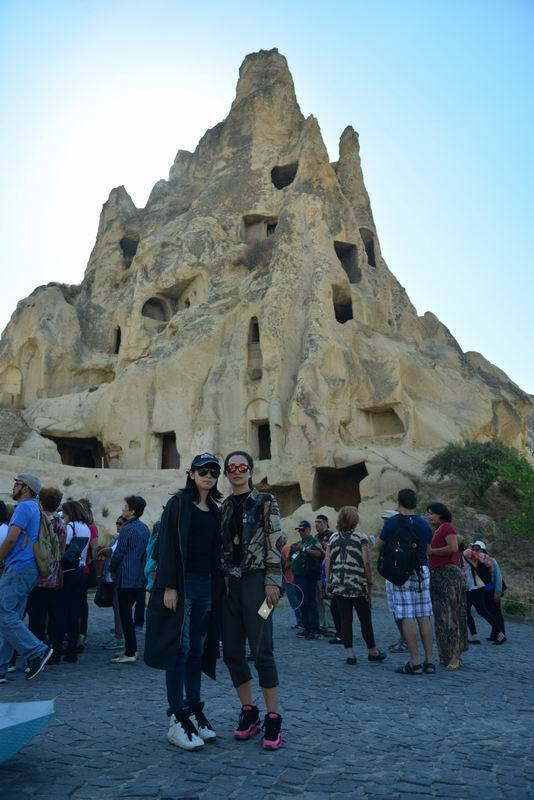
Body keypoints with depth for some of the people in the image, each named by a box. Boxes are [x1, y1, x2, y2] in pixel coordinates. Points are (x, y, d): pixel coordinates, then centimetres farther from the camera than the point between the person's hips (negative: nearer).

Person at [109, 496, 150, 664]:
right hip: (140, 579, 8)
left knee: (125, 615, -1)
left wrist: (112, 570, 5)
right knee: (127, 613, 17)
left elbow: (119, 552, -13)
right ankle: (131, 649, 23)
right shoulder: (144, 528, 10)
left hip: (126, 579, -8)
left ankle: (130, 653, 2)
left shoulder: (128, 528, -16)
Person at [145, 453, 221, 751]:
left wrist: (217, 588, 10)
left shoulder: (215, 511, 13)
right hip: (182, 583, -6)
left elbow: (216, 552, 14)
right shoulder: (178, 503, -5)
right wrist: (169, 587, -17)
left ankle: (194, 710, 20)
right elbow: (167, 545, -11)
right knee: (180, 648, -3)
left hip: (206, 584, 6)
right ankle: (178, 719, 4)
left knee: (198, 649, 11)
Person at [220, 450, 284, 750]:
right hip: (228, 584, 6)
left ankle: (273, 718, 4)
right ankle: (249, 712, 23)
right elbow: (220, 547, 15)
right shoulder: (223, 507, 13)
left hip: (255, 581, -5)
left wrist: (272, 581, -13)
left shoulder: (265, 502, -1)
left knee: (262, 651, -7)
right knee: (232, 652, 7)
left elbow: (275, 544, -7)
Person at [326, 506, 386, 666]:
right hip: (358, 586, -3)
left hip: (338, 585, 3)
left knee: (345, 619, 7)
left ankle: (349, 653, 8)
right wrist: (370, 583, -2)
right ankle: (372, 651, 22)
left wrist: (328, 581, 12)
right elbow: (366, 563, -10)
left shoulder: (333, 538, 4)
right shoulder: (361, 538, -6)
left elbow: (328, 562, 5)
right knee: (365, 619, 10)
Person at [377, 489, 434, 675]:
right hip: (423, 571, 5)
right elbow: (427, 550, 17)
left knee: (407, 618, -3)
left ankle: (415, 663, -2)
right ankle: (429, 662, 11)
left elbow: (379, 546, 1)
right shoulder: (424, 524, 9)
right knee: (424, 617, 9)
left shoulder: (393, 522, -7)